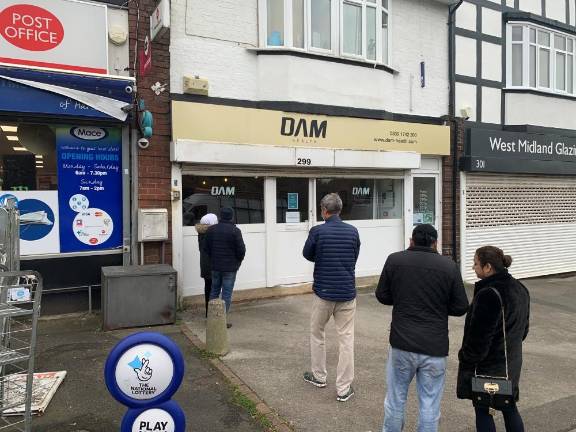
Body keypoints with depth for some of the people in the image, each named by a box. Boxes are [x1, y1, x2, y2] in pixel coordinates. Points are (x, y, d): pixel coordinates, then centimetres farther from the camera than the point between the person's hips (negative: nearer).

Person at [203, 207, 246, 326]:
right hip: (230, 268, -5)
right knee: (226, 294, 2)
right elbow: (241, 250, -12)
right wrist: (237, 262, 5)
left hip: (215, 266, 5)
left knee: (214, 291, 18)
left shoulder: (211, 229, 2)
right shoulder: (235, 231, -13)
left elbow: (205, 248, 6)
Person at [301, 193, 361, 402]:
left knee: (317, 334, 19)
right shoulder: (352, 231, -2)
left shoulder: (317, 231, -11)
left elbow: (307, 255, 5)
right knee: (346, 339, 6)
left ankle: (319, 376, 32)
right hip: (347, 293, 2)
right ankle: (343, 388, 10)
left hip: (323, 292, -1)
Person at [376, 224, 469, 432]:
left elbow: (382, 296, 3)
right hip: (435, 347, 0)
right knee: (430, 404, 12)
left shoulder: (394, 260, -4)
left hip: (402, 344, 1)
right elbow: (460, 308, 0)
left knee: (395, 399, 16)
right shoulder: (449, 266, -5)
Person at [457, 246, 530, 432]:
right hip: (512, 362, 8)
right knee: (509, 407, 22)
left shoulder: (488, 295, -27)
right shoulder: (520, 289, 3)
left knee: (482, 410, 7)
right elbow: (524, 328, 13)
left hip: (488, 366, -8)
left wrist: (466, 359, -10)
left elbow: (479, 337, -23)